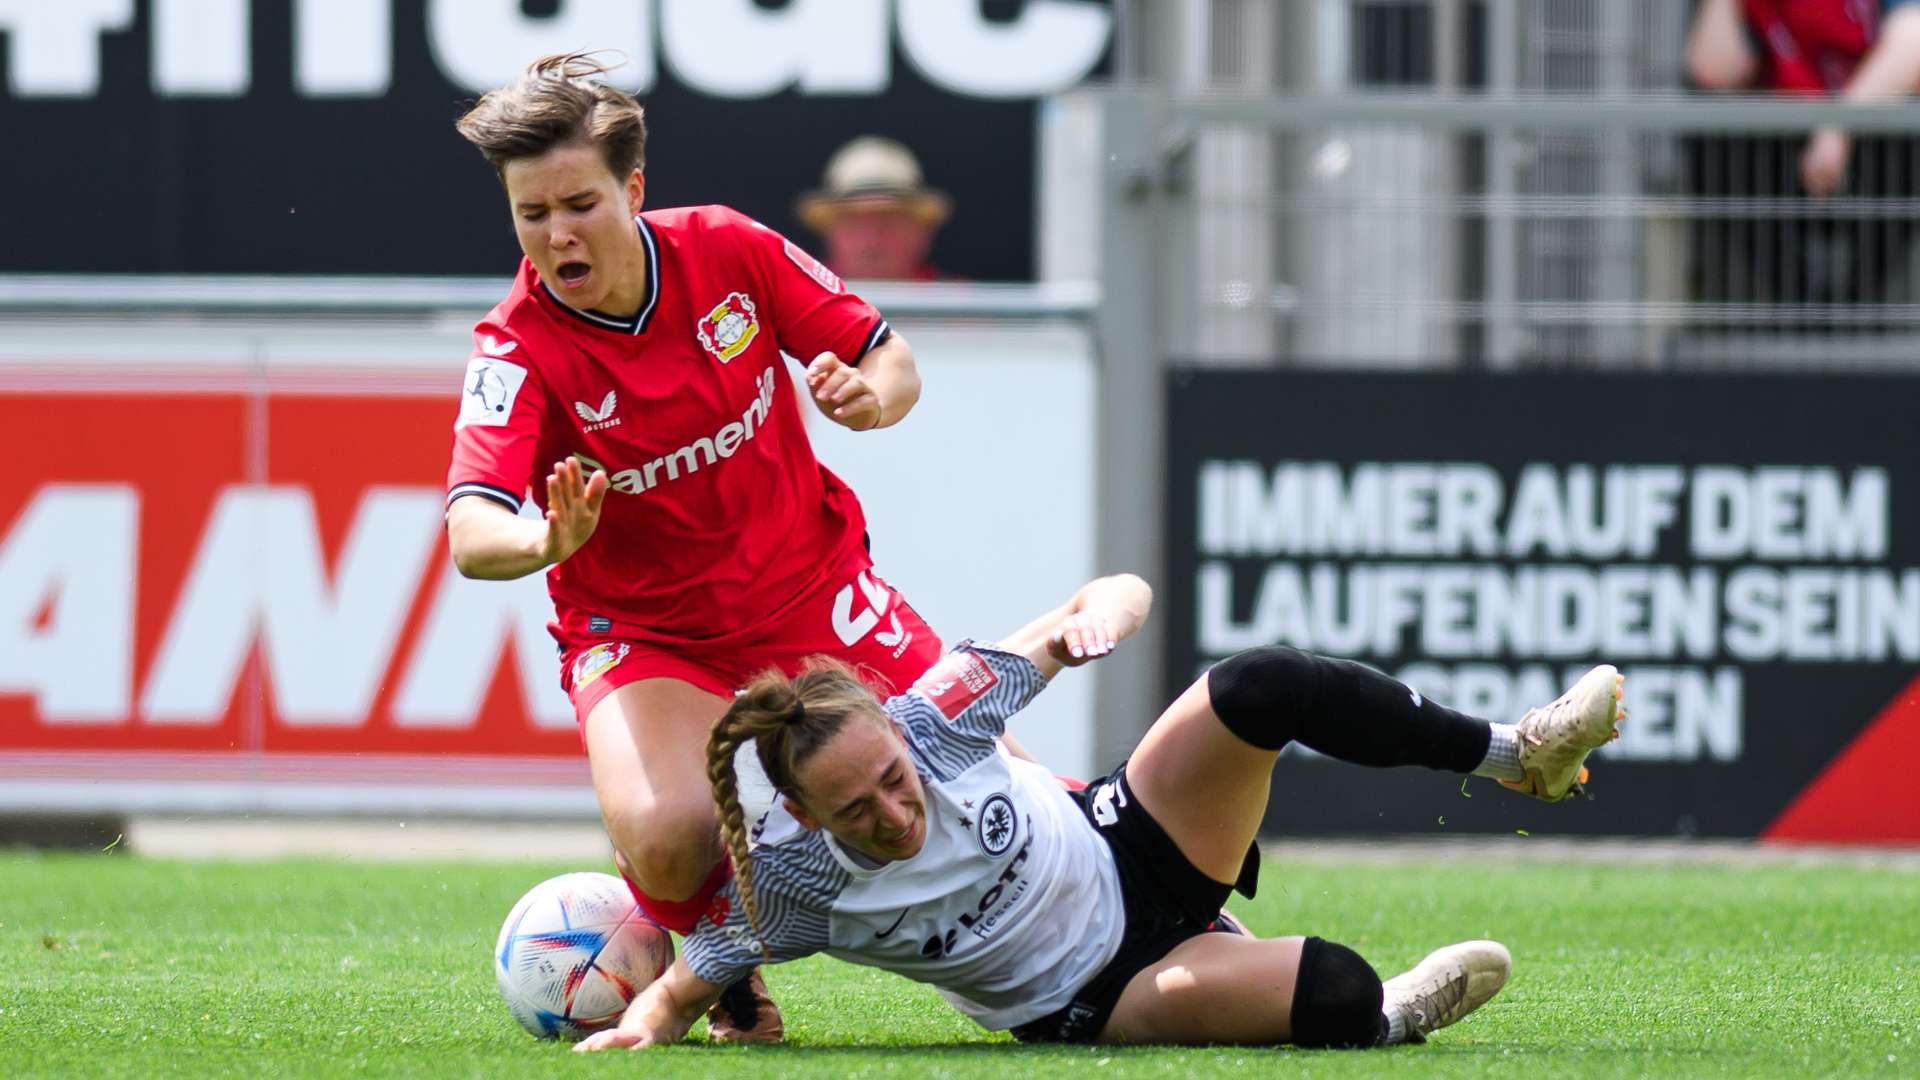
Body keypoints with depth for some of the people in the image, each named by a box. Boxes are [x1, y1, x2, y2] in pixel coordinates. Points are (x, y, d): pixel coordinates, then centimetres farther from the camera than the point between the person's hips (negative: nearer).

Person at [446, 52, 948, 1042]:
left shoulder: (727, 251, -12)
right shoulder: (517, 347, -20)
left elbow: (892, 364, -1)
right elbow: (471, 534, -35)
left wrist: (867, 396, -25)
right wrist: (547, 538, -58)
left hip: (812, 587, 3)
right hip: (645, 635, -3)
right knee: (670, 838, -31)